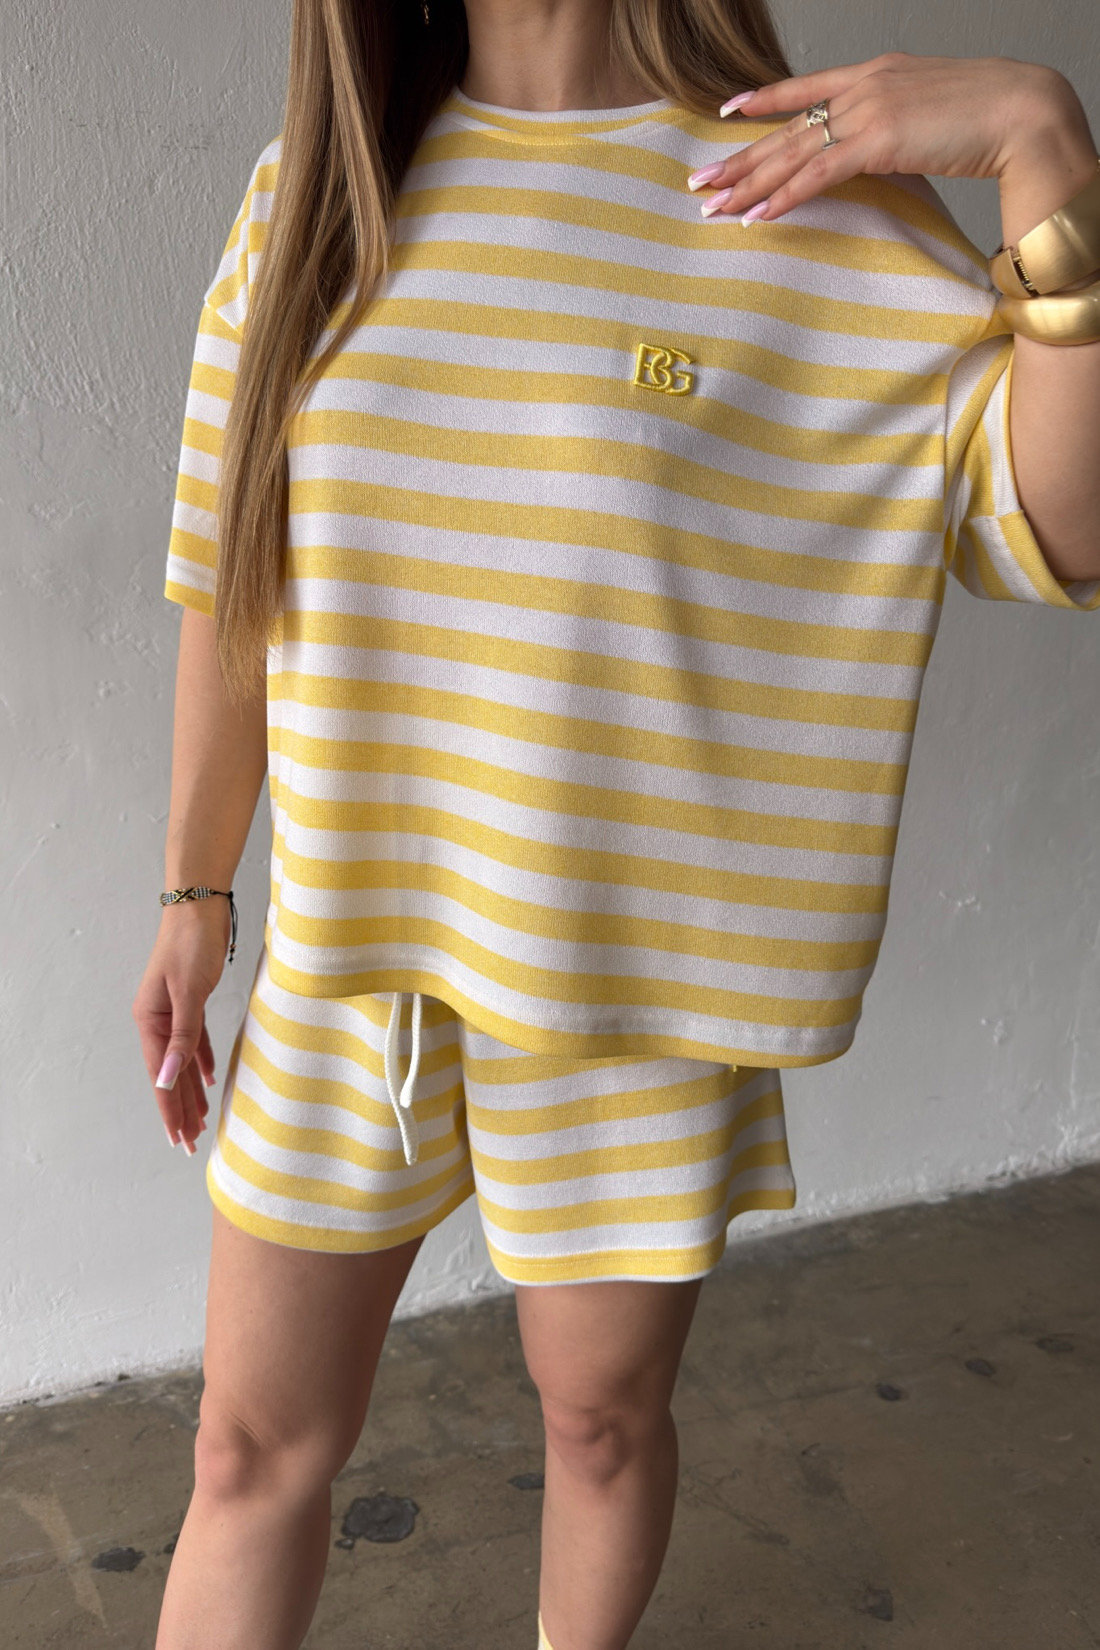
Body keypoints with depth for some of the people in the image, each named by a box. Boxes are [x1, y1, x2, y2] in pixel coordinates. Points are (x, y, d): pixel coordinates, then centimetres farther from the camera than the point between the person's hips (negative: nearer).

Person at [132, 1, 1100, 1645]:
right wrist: (194, 894, 10)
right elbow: (232, 588, 7)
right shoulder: (309, 198, 3)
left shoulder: (815, 202, -5)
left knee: (603, 1412, 17)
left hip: (637, 966, -2)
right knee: (256, 1445, 12)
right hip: (344, 951, 3)